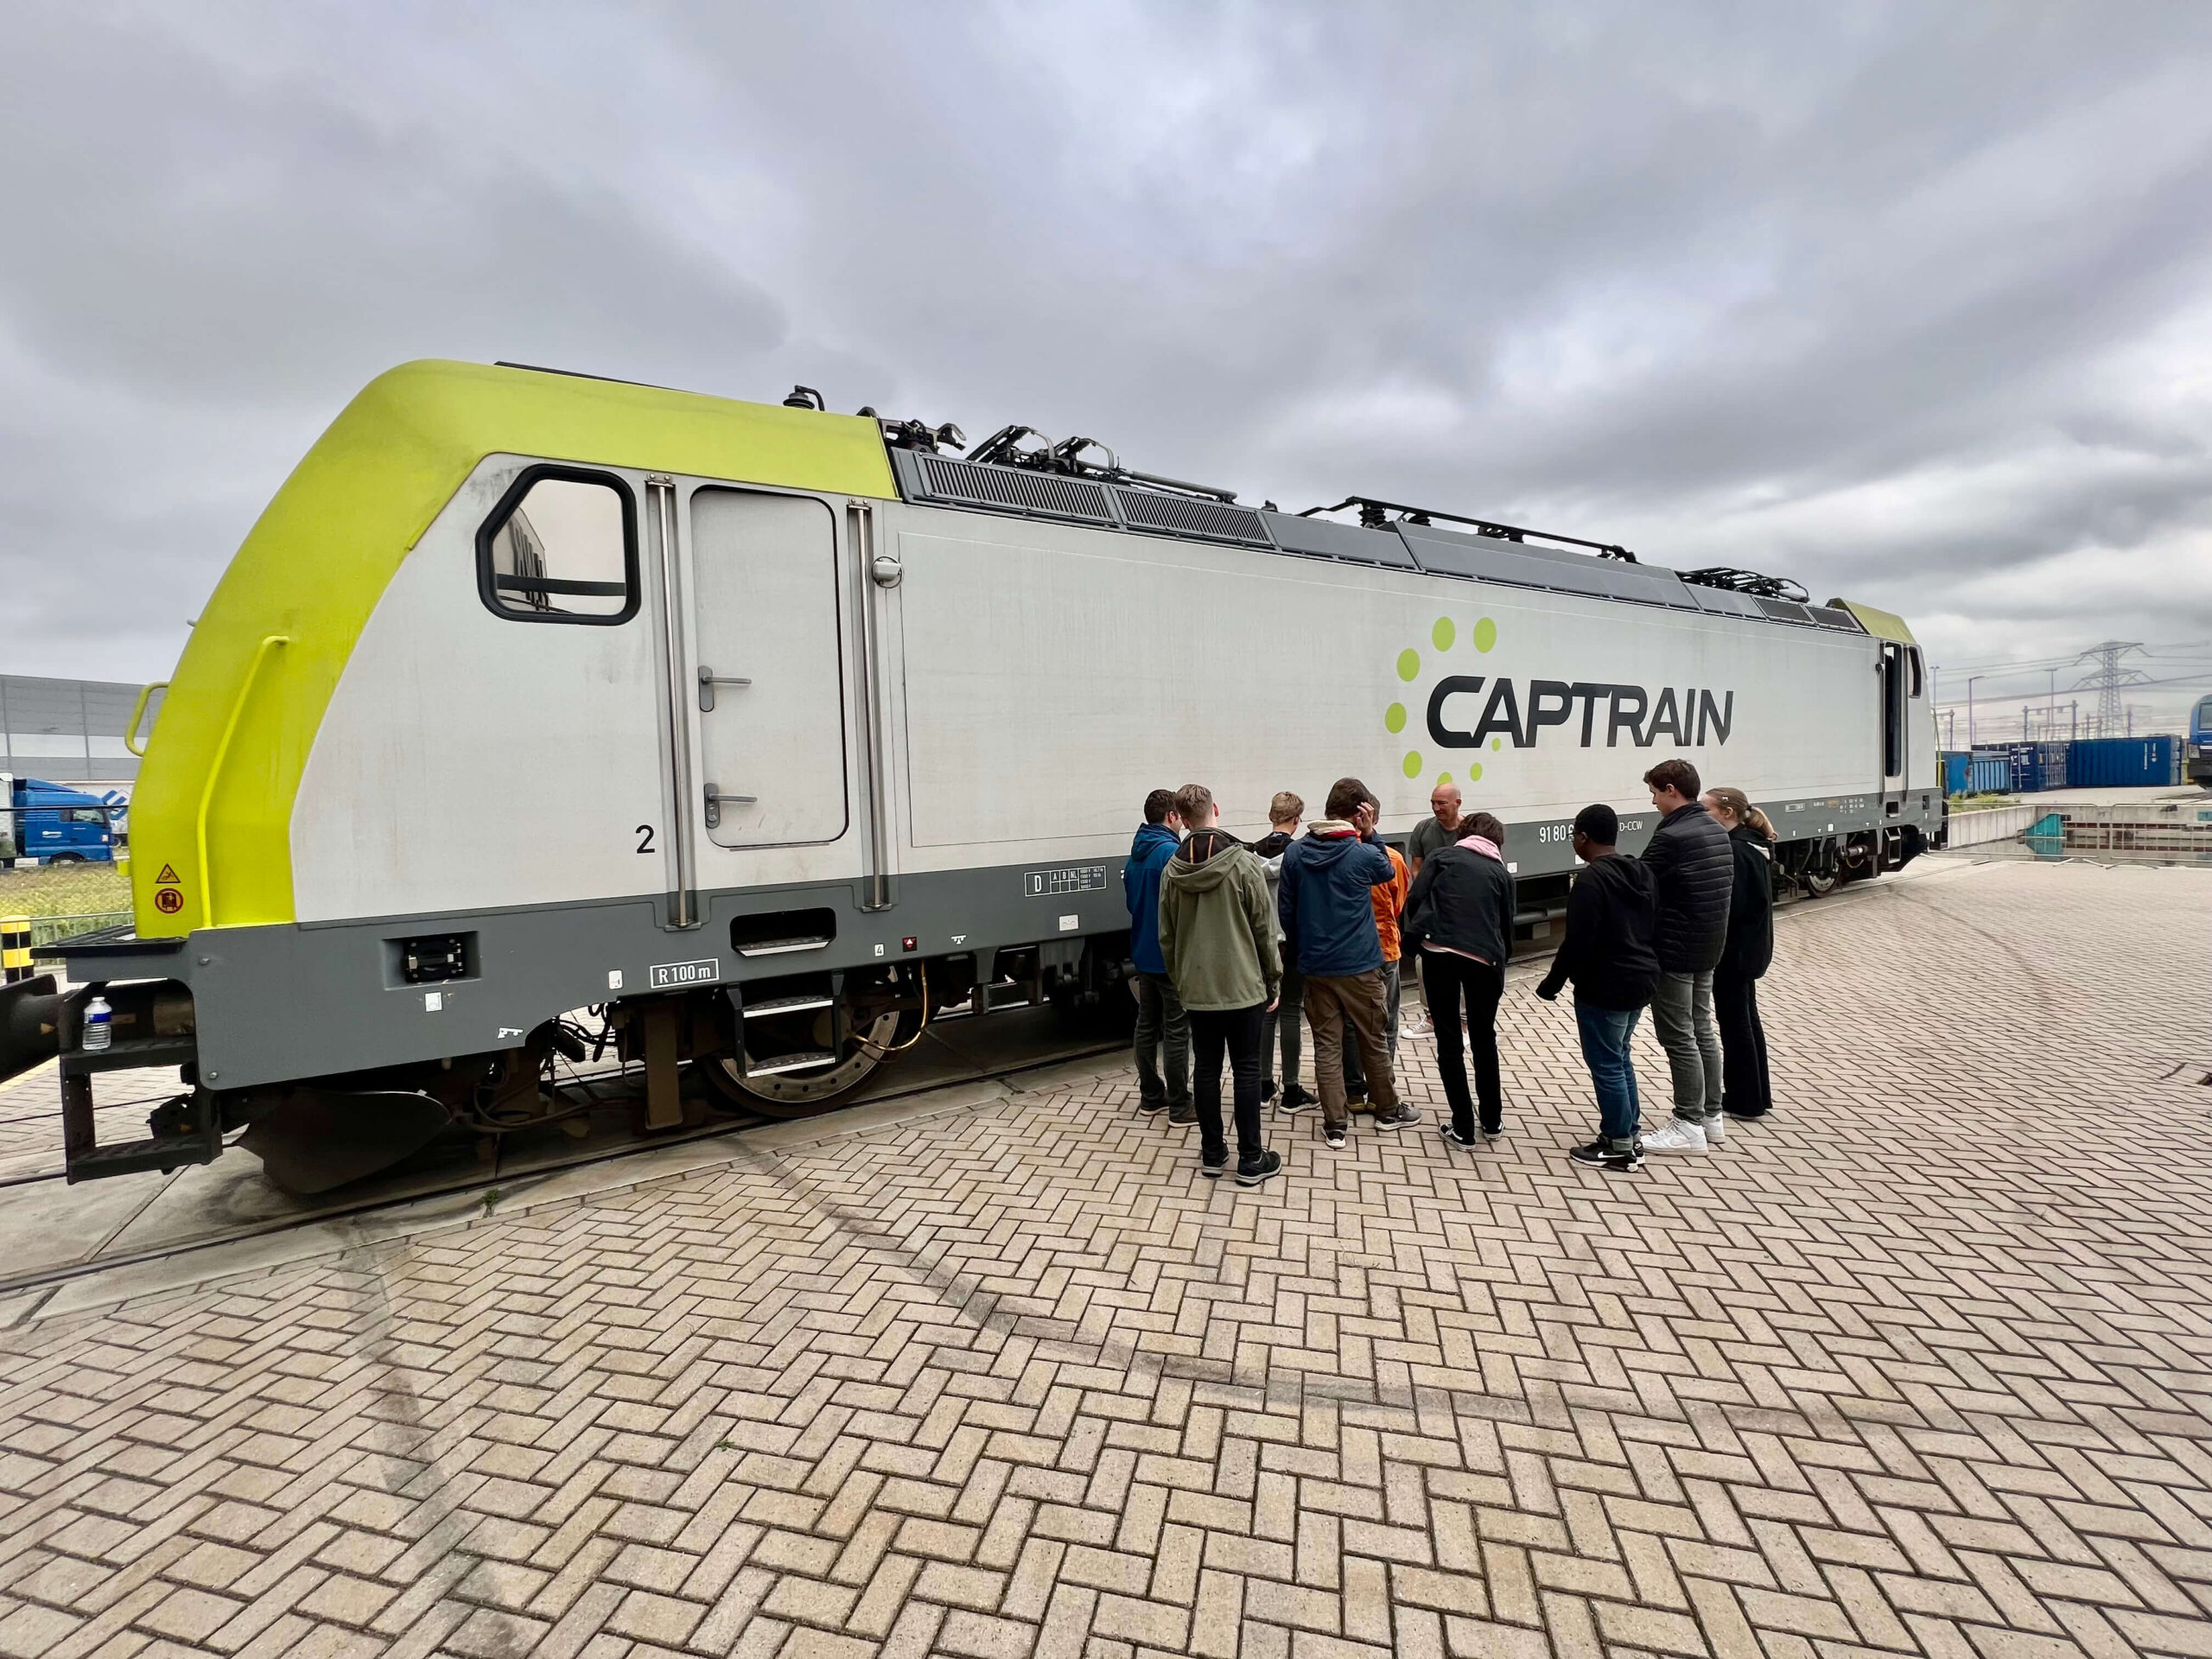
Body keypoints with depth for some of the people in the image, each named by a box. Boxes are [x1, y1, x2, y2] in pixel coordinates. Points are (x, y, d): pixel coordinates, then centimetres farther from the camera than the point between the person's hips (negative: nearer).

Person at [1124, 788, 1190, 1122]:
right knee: (1176, 1030, -1)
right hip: (1171, 954, -9)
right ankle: (1180, 1106, 6)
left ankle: (1150, 1095, 24)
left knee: (1147, 1025, 14)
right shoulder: (1171, 851, -18)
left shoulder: (1136, 853, 9)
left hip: (1143, 952, 9)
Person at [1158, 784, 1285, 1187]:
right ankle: (1250, 1160, 13)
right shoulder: (1243, 862, -12)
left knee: (1207, 1068, 12)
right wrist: (1273, 981, 3)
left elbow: (1167, 936, 5)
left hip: (1196, 988, 3)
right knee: (1246, 1069, 6)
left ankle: (1212, 1153, 22)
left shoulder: (1172, 870, -1)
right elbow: (1265, 929, -8)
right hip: (1243, 986, -3)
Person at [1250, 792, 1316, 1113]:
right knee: (1290, 1013, 1)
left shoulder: (1254, 852, 0)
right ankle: (1291, 1092, 8)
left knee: (1266, 1010, 12)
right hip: (1292, 942, -4)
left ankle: (1264, 1085, 20)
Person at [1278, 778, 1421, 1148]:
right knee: (1373, 1041, 15)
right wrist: (1370, 835, 0)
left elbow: (1287, 911, 2)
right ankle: (1388, 1111, 32)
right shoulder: (1363, 854, -14)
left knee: (1327, 1045, 8)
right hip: (1359, 965, -2)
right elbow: (1389, 872, 10)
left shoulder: (1295, 852, -4)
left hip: (1315, 966, 3)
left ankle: (1335, 1125, 12)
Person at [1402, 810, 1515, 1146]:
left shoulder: (1441, 855, 14)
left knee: (1449, 1038, 9)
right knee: (1484, 1038, 20)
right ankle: (1492, 1122, 31)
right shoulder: (1501, 872, 19)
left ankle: (1463, 1129, 13)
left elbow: (1415, 900, 1)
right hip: (1484, 957, 2)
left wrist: (1417, 941, 15)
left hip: (1439, 950, -2)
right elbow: (1507, 925, 21)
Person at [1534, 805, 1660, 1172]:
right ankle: (1629, 1136, 27)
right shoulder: (1641, 872, 9)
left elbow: (1578, 942, -22)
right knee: (1620, 1058, 20)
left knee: (1605, 1065, 1)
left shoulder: (1591, 879, -20)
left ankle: (1620, 1148, 9)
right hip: (1640, 979, 9)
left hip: (1604, 987, -9)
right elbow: (1654, 925, 16)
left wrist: (1552, 983, -11)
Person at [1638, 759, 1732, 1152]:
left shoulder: (1670, 838, -20)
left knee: (1678, 1037, -1)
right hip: (1709, 947, 9)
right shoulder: (1717, 831, 9)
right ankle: (1711, 1116, 26)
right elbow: (1726, 887, 16)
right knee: (1702, 1030, 17)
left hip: (1674, 951, -9)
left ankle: (1689, 1126, 7)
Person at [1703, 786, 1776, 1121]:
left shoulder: (1734, 851, -22)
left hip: (1734, 950, -10)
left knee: (1733, 1022, 2)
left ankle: (1744, 1101, 13)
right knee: (1746, 1019, 18)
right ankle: (1757, 1095, 30)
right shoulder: (1754, 845, 9)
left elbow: (1729, 906, -25)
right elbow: (1754, 898, 14)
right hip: (1750, 947, 10)